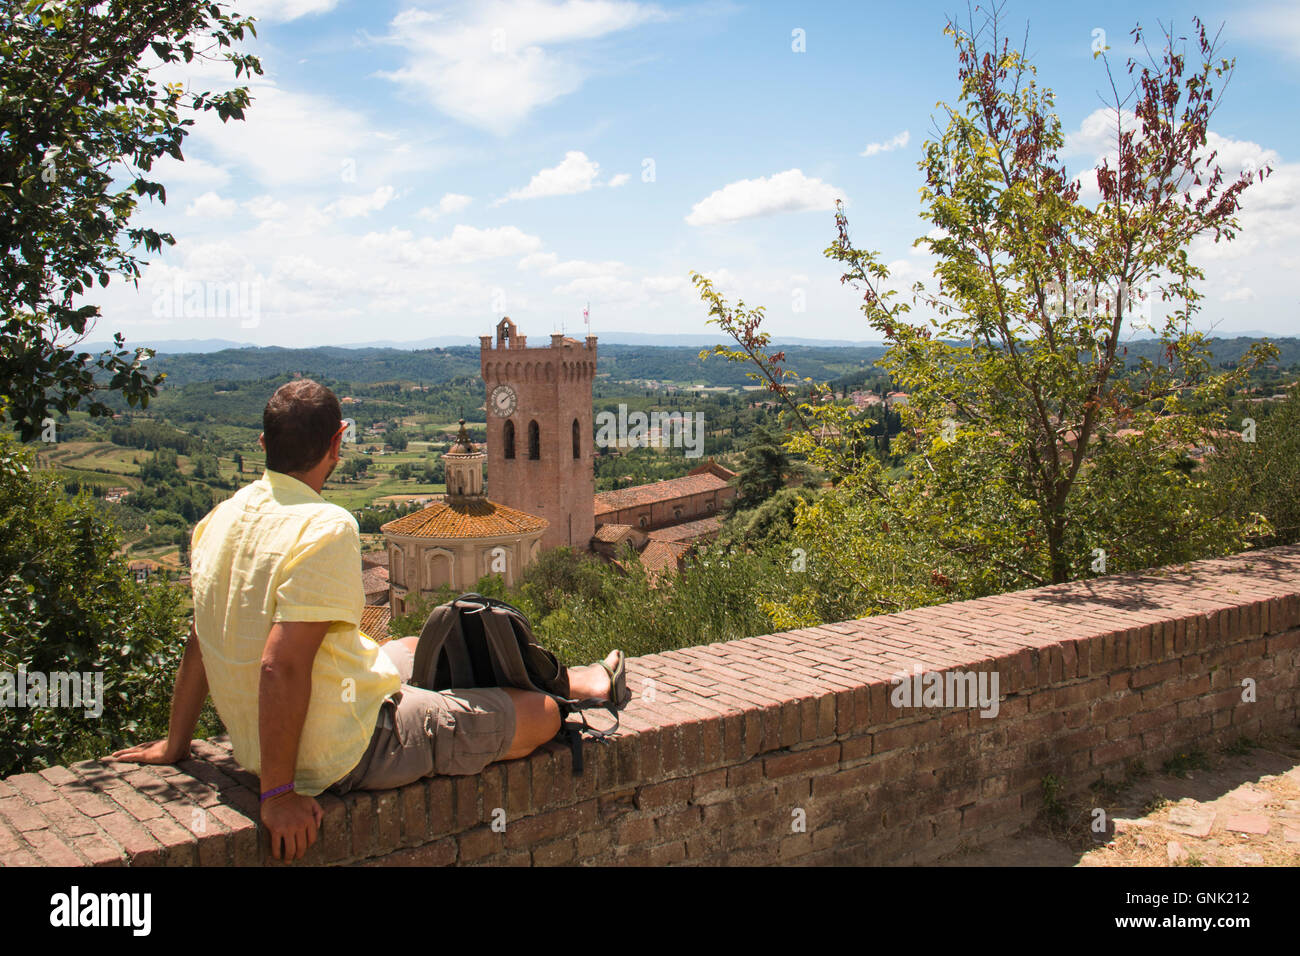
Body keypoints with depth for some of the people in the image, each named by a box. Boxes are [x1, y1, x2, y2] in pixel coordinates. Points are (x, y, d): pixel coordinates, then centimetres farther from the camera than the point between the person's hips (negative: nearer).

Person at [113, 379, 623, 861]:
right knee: (543, 715, 2)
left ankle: (570, 679, 48)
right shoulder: (326, 527, -25)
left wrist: (175, 745, 20)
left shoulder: (219, 520, 0)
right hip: (349, 750, -9)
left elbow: (200, 644, 9)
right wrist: (277, 794, -23)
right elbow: (281, 665, -31)